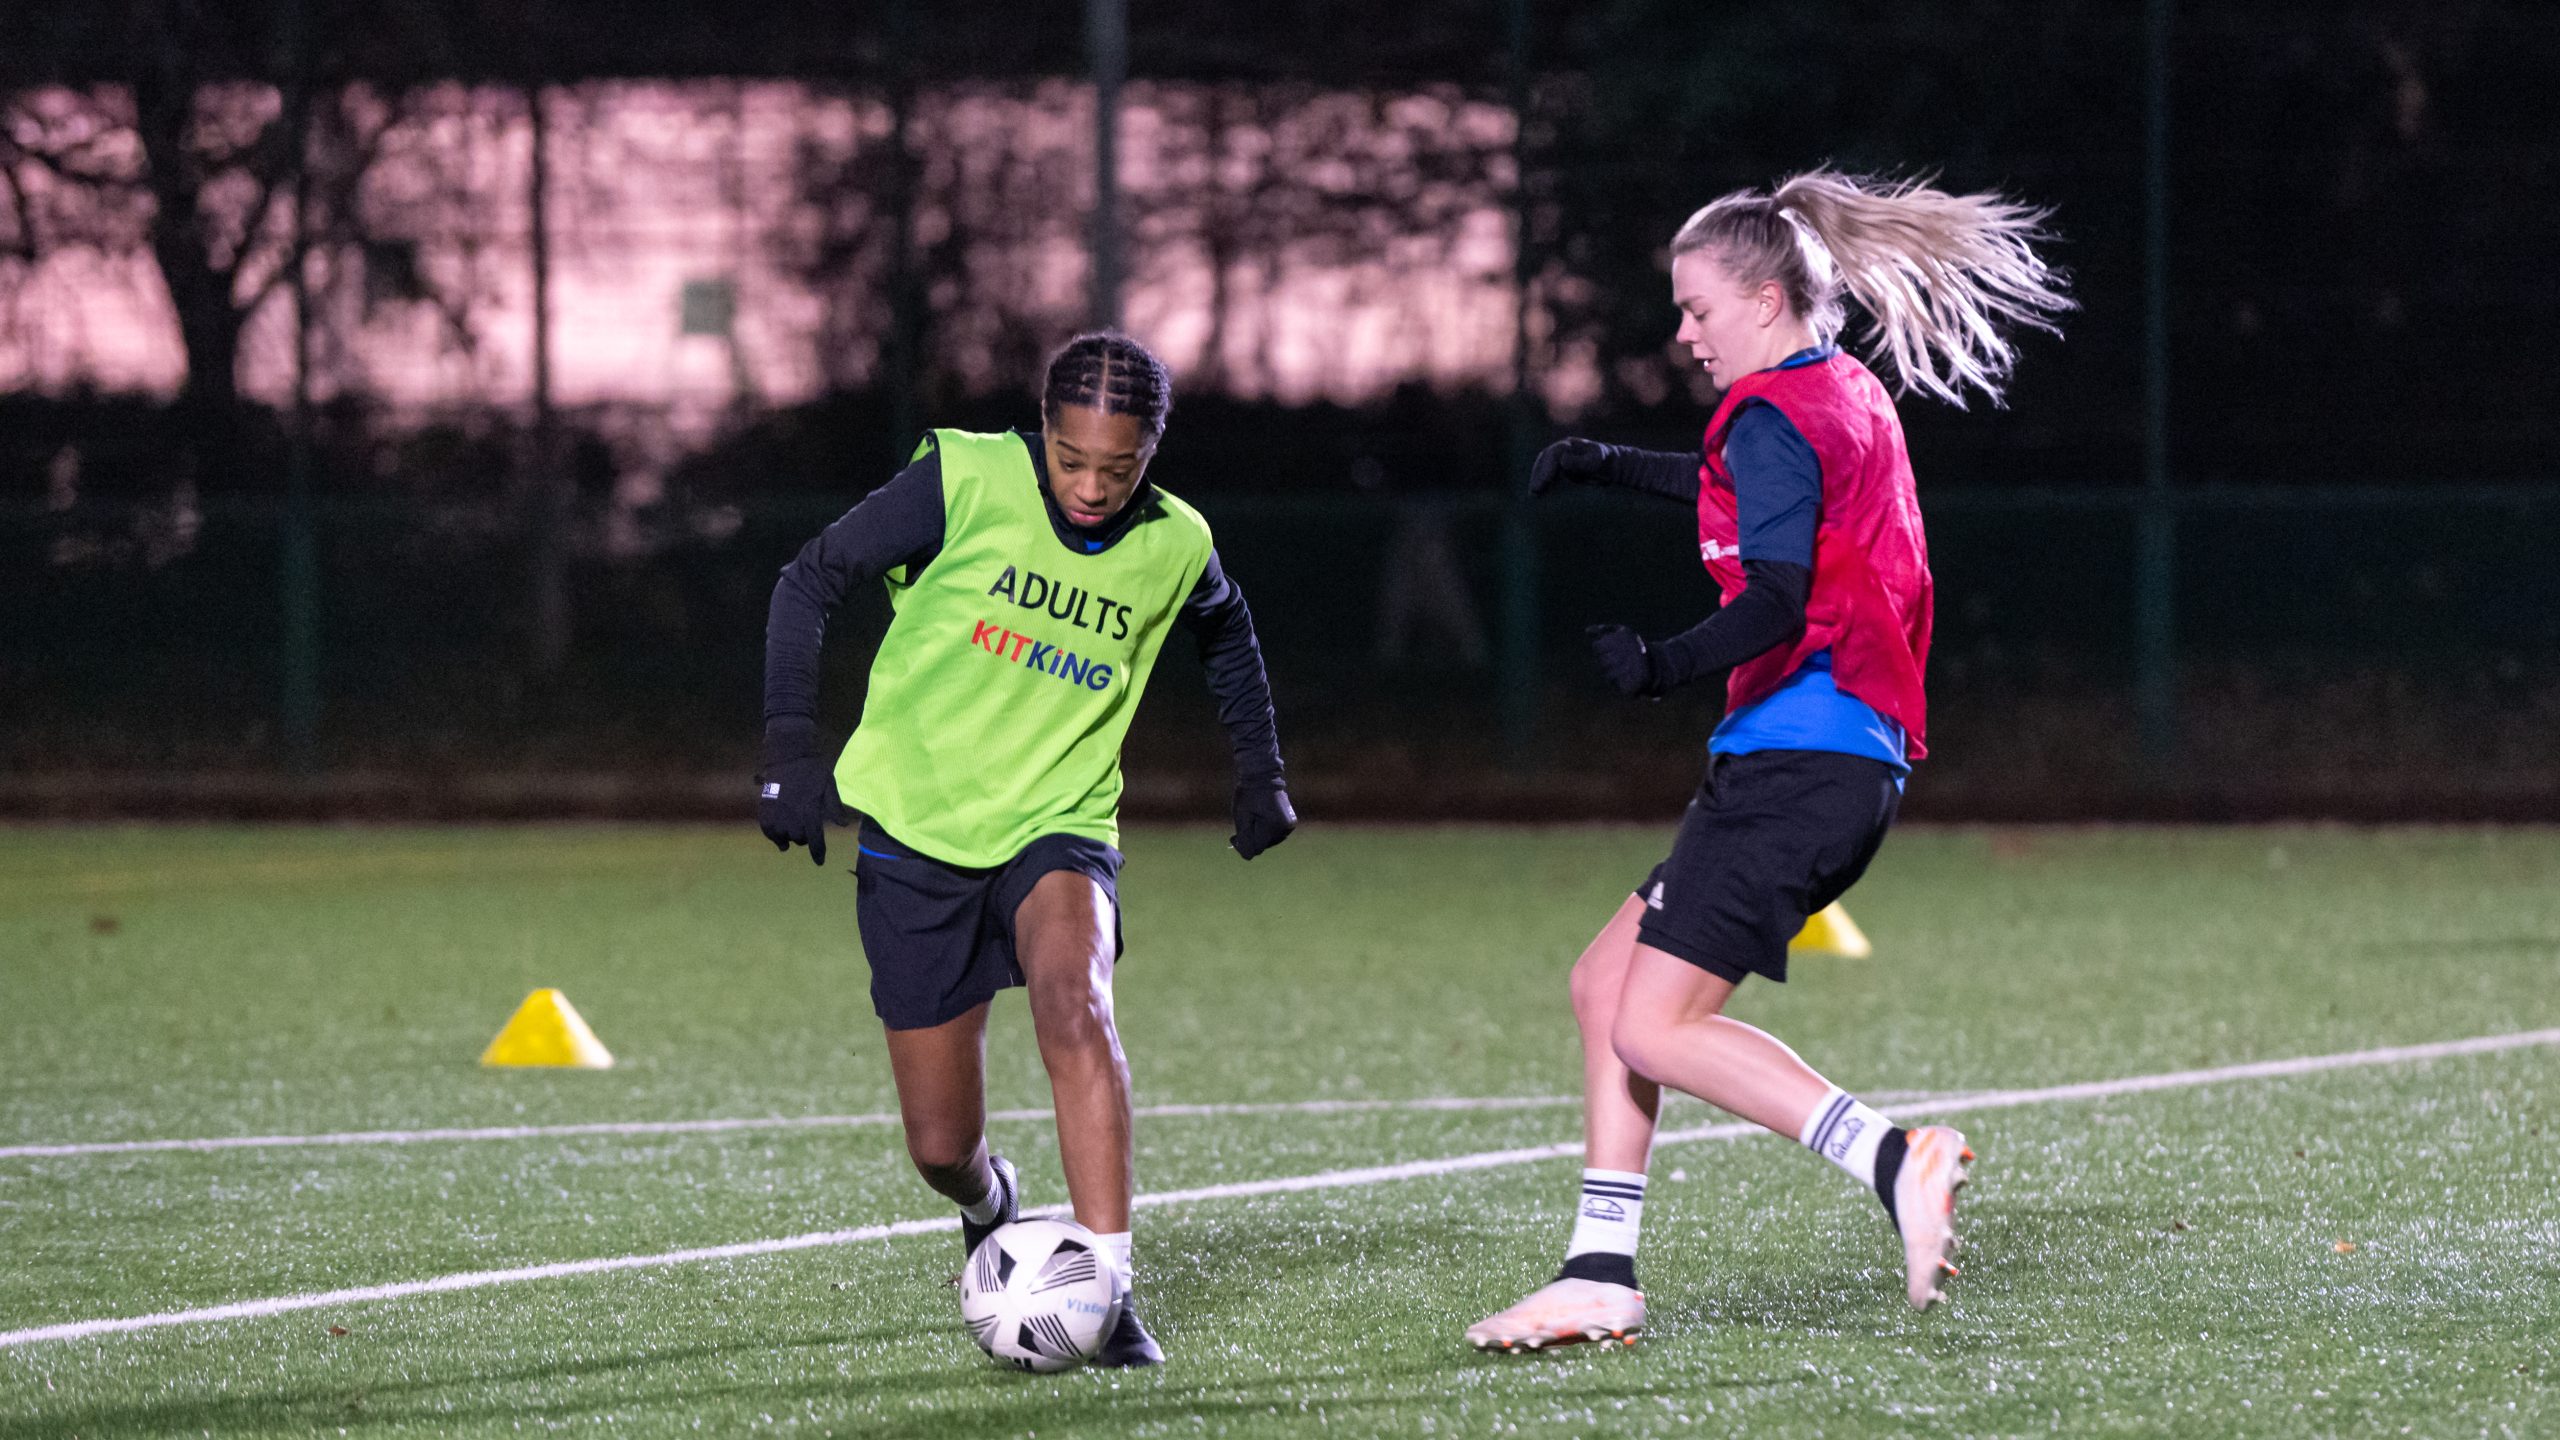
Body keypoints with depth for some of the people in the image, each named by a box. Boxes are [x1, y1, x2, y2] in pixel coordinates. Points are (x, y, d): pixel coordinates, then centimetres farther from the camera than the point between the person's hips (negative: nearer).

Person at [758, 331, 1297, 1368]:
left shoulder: (1174, 547, -4)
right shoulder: (964, 479, -14)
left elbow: (1226, 633, 20)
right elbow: (811, 581, -5)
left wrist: (1260, 771, 19)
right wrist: (791, 745, -11)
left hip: (1058, 824, 1)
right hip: (915, 827, 0)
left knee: (1072, 1000, -33)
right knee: (941, 1149, 1)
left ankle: (1107, 1289, -30)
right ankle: (990, 1209, 39)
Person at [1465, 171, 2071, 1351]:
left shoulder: (1775, 413, -11)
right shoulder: (1852, 394, 18)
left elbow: (1775, 603, -24)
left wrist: (1666, 669, -32)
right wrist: (1609, 466, 40)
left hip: (1796, 756, -10)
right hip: (1855, 756, 10)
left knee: (1654, 1029, -11)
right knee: (1605, 984, 13)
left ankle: (1894, 1163, -19)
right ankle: (1599, 1278, 11)